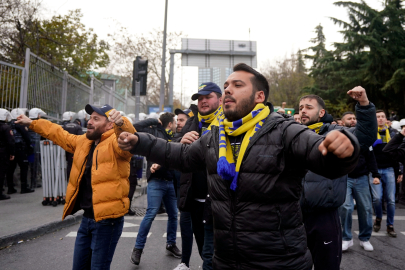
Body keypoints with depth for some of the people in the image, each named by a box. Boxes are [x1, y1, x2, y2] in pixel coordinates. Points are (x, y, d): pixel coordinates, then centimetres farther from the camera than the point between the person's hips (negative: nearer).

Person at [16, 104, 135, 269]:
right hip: (87, 217, 8)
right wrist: (31, 123, 34)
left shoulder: (114, 143, -13)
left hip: (107, 218, -8)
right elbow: (59, 134, 26)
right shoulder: (83, 141, 11)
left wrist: (121, 124, -55)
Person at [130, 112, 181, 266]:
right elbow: (136, 127, -13)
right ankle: (138, 248, 5)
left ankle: (171, 244, 29)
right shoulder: (154, 132, -2)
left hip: (170, 182, 7)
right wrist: (154, 120, -4)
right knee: (151, 214, -9)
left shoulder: (172, 138, 14)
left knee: (173, 215, 12)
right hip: (156, 182, -6)